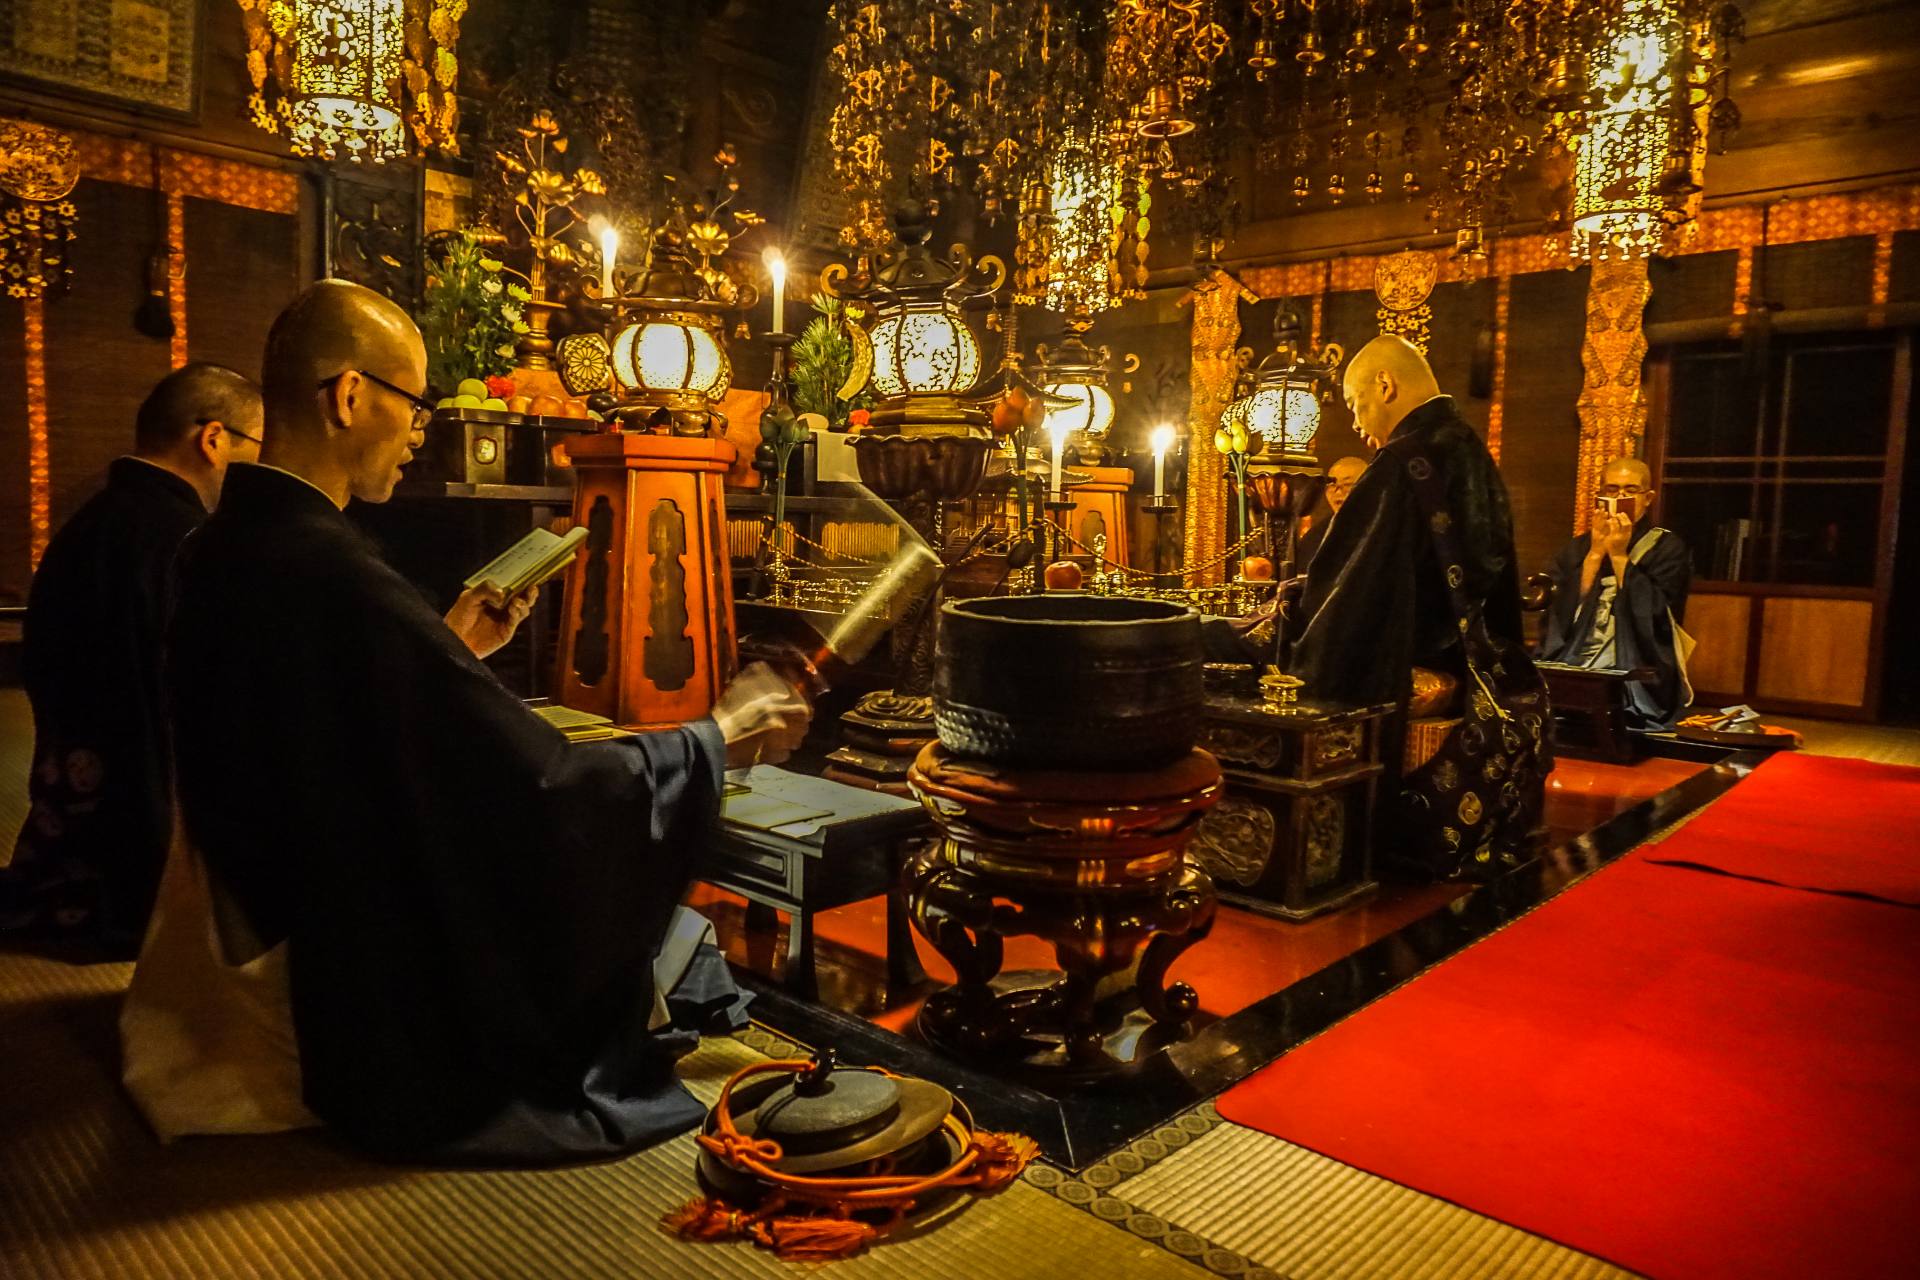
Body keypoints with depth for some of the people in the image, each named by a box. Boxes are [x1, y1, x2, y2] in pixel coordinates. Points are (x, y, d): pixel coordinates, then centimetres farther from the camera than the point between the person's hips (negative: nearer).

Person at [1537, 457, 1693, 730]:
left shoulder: (1668, 548, 5)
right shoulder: (1576, 549, 13)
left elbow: (1656, 617, -10)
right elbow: (1558, 615, -2)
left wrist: (1619, 555, -9)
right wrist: (1596, 552, -6)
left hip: (1636, 682, -3)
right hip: (1568, 675, 3)